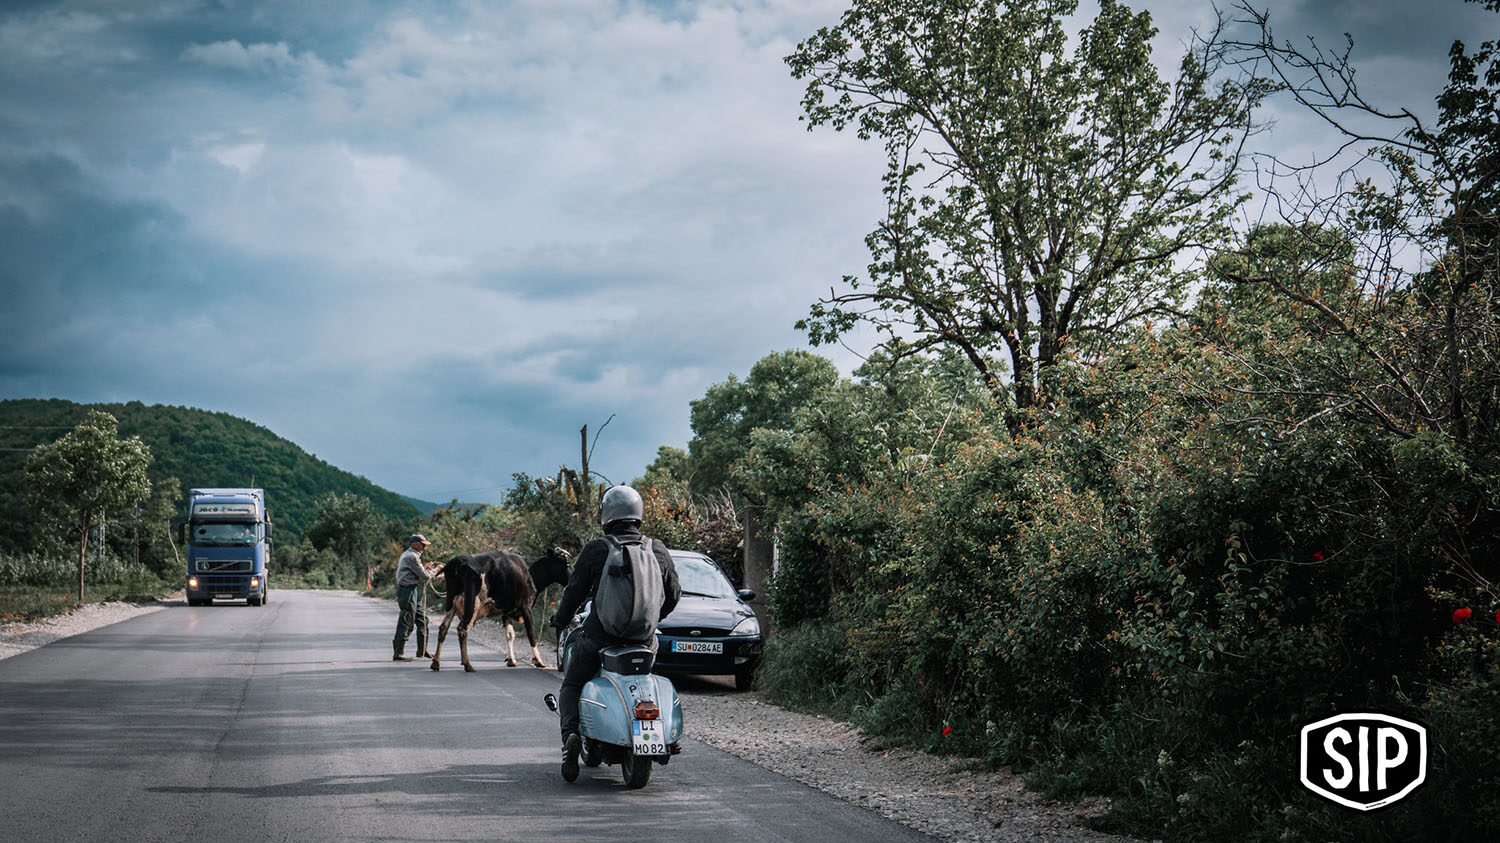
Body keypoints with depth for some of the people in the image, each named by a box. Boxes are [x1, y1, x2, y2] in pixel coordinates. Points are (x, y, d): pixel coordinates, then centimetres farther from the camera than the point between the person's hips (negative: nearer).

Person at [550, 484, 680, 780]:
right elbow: (674, 593, 12)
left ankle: (571, 732, -11)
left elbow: (574, 592, -1)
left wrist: (560, 620, 18)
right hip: (643, 638, 2)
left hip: (600, 636, -2)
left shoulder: (594, 550, -7)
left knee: (571, 687, 18)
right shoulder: (657, 549, 2)